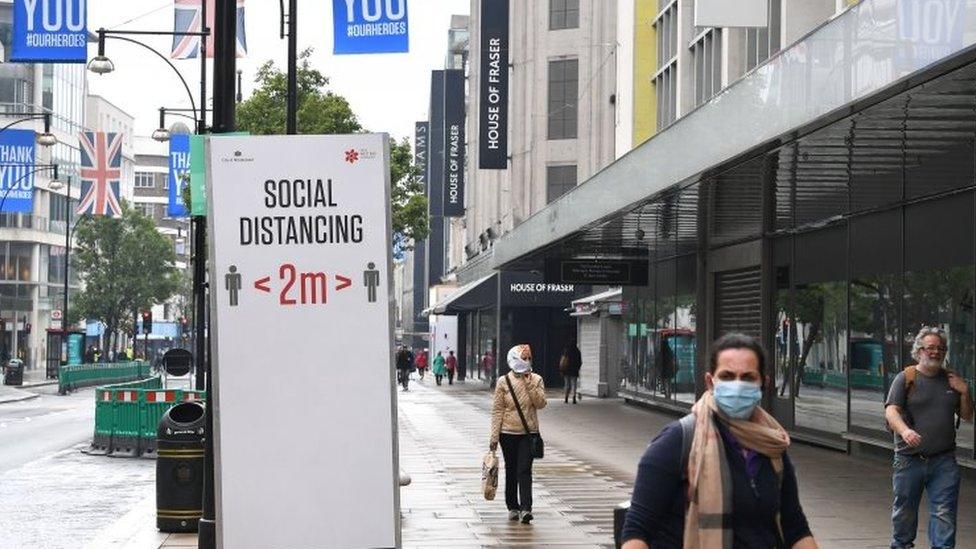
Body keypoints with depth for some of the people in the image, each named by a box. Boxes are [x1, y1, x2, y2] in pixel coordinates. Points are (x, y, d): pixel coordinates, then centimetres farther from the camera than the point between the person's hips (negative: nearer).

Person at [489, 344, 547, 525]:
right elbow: (497, 410, -1)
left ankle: (526, 508, -16)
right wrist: (494, 437, -4)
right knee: (511, 471, 9)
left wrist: (530, 384, -17)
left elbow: (541, 403, -9)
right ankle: (513, 507, 21)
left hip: (529, 432, 0)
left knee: (524, 470, -11)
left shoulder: (536, 380, 1)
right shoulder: (503, 382, -2)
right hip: (508, 433, 0)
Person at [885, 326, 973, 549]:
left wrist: (964, 392, 1)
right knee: (905, 510, 9)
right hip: (909, 458, -2)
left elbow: (967, 416, 19)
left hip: (944, 461, 2)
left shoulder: (951, 380, 14)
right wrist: (905, 431, -31)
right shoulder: (906, 378, 1)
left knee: (944, 512, -7)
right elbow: (891, 411, -11)